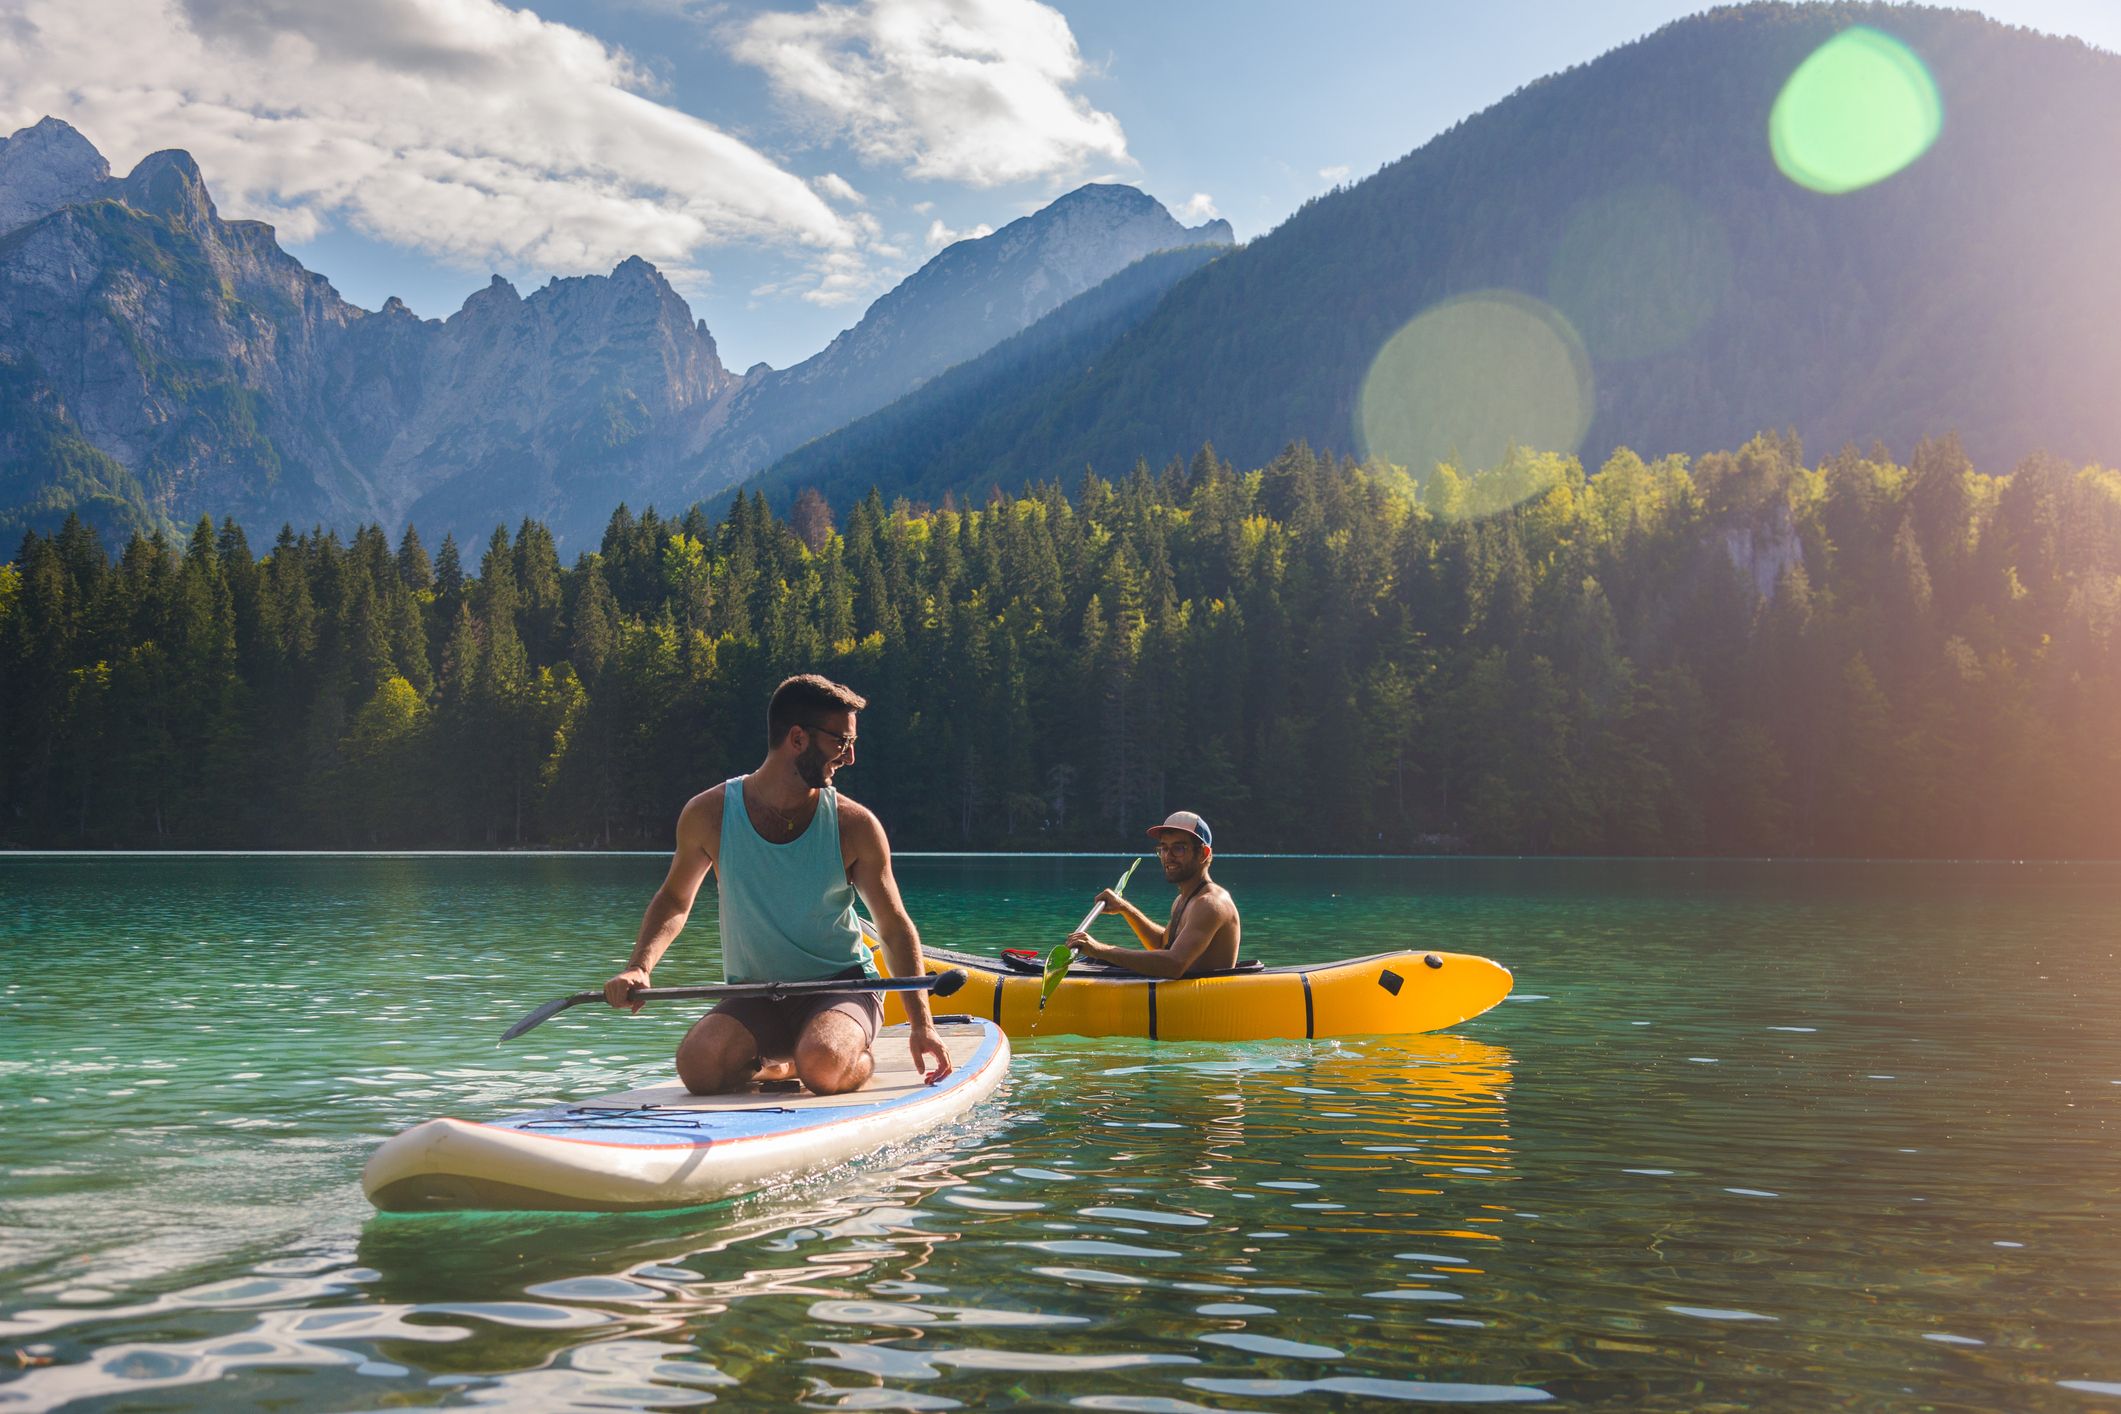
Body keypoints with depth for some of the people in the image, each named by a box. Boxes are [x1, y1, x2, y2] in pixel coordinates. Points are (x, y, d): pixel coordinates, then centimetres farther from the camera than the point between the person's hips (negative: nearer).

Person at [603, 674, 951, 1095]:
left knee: (823, 1069, -34)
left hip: (841, 988, -2)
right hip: (755, 1000, 2)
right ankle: (779, 1065, 5)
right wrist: (638, 968, -8)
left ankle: (860, 1058, 4)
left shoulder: (854, 825, -8)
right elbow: (674, 901, 10)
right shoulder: (709, 814, -6)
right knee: (697, 1066, -28)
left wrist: (921, 1024, -9)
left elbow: (895, 928, -1)